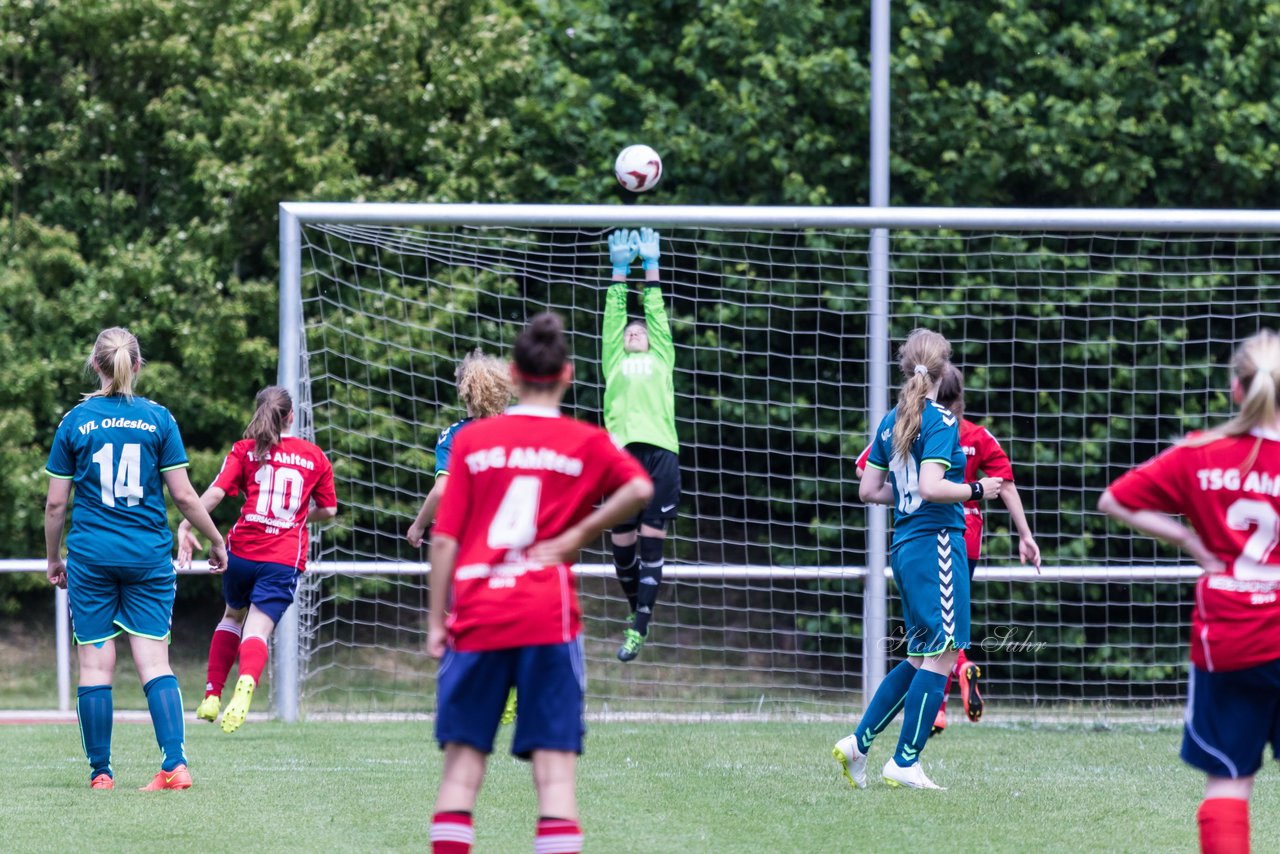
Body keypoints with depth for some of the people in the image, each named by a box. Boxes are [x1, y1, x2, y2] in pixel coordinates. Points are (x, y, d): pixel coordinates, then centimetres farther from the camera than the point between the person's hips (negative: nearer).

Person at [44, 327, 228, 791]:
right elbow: (183, 495, -1)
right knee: (155, 662, 0)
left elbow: (56, 502, 2)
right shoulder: (157, 418, -1)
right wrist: (216, 541, 13)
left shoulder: (76, 421, -1)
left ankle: (100, 771, 6)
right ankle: (175, 764, -13)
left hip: (91, 556, 0)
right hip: (148, 556, 1)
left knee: (95, 665, 5)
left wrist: (52, 557, 16)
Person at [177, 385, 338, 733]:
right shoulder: (315, 457, 10)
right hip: (286, 558, -1)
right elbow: (328, 510, 17)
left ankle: (212, 696, 15)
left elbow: (216, 492, -9)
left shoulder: (244, 450, 5)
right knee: (257, 630, -8)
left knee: (233, 615, 25)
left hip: (242, 549, 1)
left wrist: (185, 526, -14)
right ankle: (246, 683, -42)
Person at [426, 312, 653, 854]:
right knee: (556, 768, -3)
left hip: (476, 620, 2)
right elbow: (640, 488, -14)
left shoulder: (472, 441, 7)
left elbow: (444, 540, 4)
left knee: (462, 764, 5)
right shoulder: (586, 444, 4)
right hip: (549, 620, -1)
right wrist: (577, 535, -5)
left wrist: (437, 620, 9)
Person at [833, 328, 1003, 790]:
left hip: (904, 545, 9)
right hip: (937, 542, -9)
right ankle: (904, 764, -6)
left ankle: (858, 742, 13)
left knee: (921, 659, 16)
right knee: (940, 658, -5)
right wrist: (977, 490, -8)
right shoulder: (941, 422, -12)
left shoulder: (890, 422, 12)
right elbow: (932, 488, -21)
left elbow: (869, 490, 15)